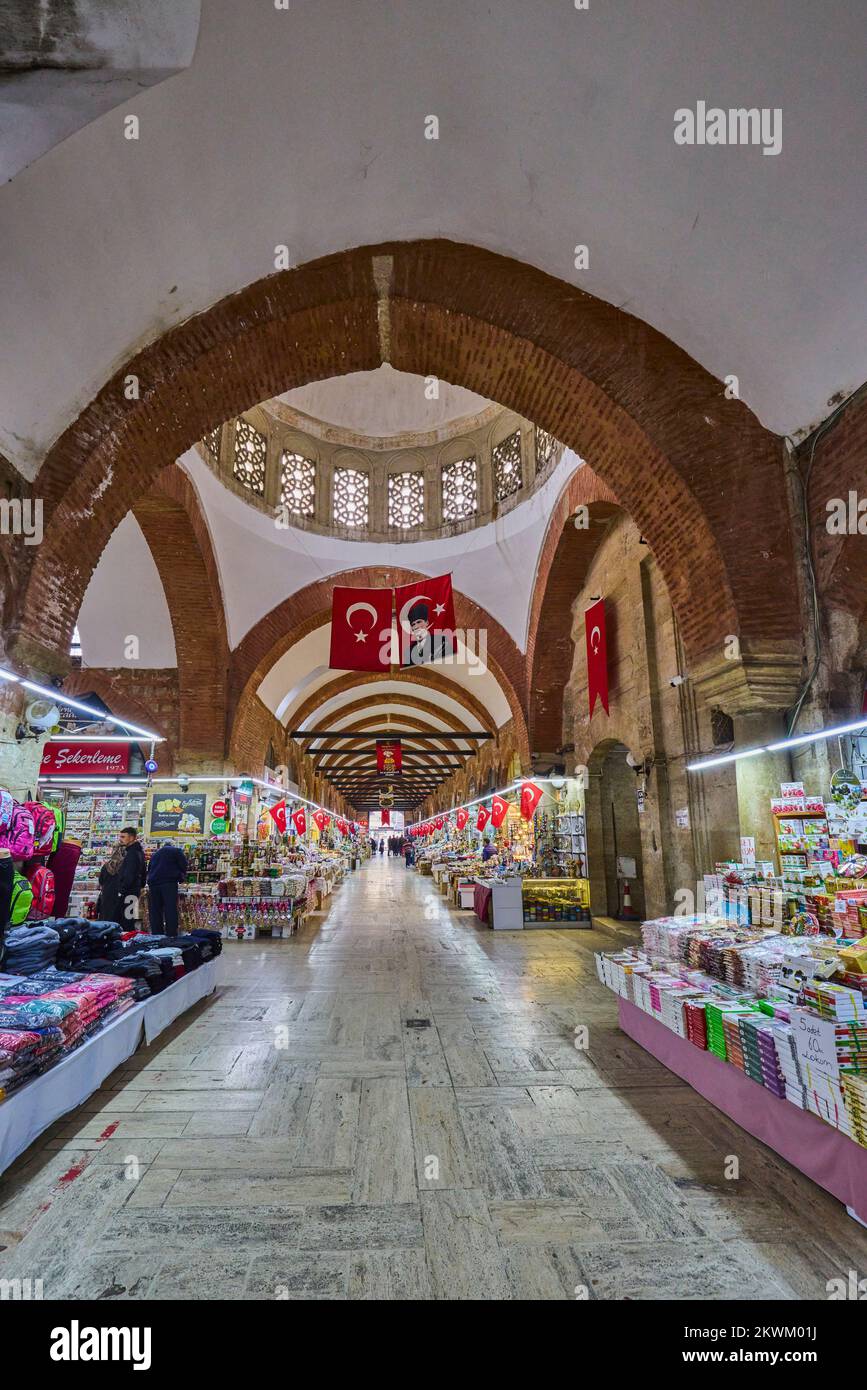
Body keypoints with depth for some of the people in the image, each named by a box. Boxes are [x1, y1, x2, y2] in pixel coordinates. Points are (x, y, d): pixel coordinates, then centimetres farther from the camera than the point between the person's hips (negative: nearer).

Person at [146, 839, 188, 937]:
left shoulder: (155, 854, 27)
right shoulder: (176, 850, 11)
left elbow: (149, 870, 29)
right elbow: (184, 866, 5)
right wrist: (181, 878, 19)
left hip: (153, 883, 5)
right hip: (169, 882, -5)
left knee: (155, 912, 9)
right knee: (171, 910, -7)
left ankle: (156, 936, 9)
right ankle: (171, 935, -12)